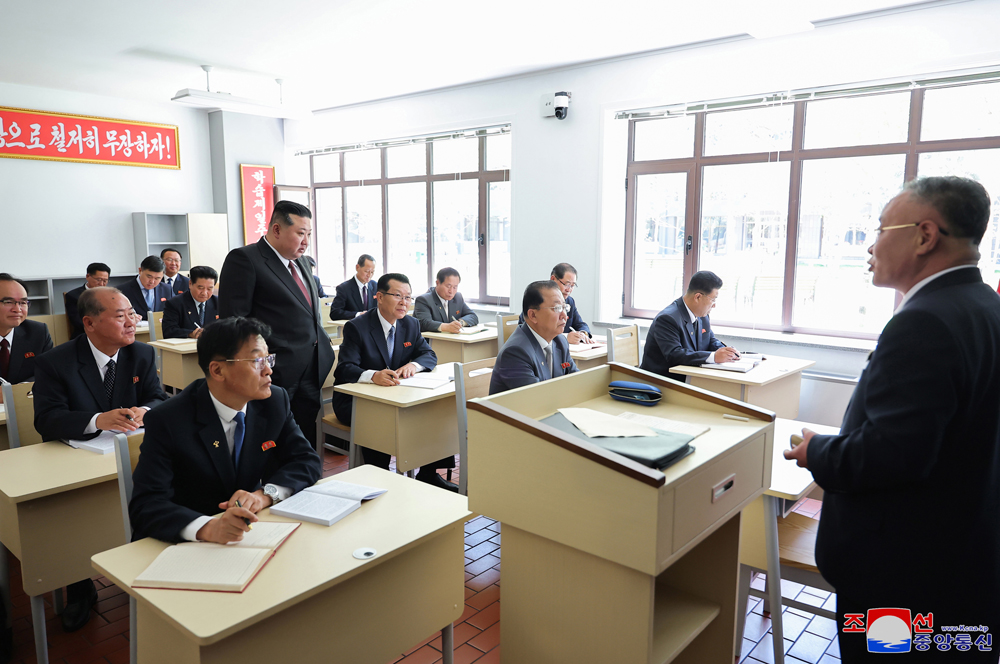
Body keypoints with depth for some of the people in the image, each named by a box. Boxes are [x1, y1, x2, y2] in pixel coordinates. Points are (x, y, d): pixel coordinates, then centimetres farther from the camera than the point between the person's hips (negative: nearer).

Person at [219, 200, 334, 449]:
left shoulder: (301, 263, 18)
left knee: (308, 443, 10)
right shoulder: (244, 259, -9)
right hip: (276, 373, -7)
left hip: (310, 372, 8)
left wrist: (323, 343, 15)